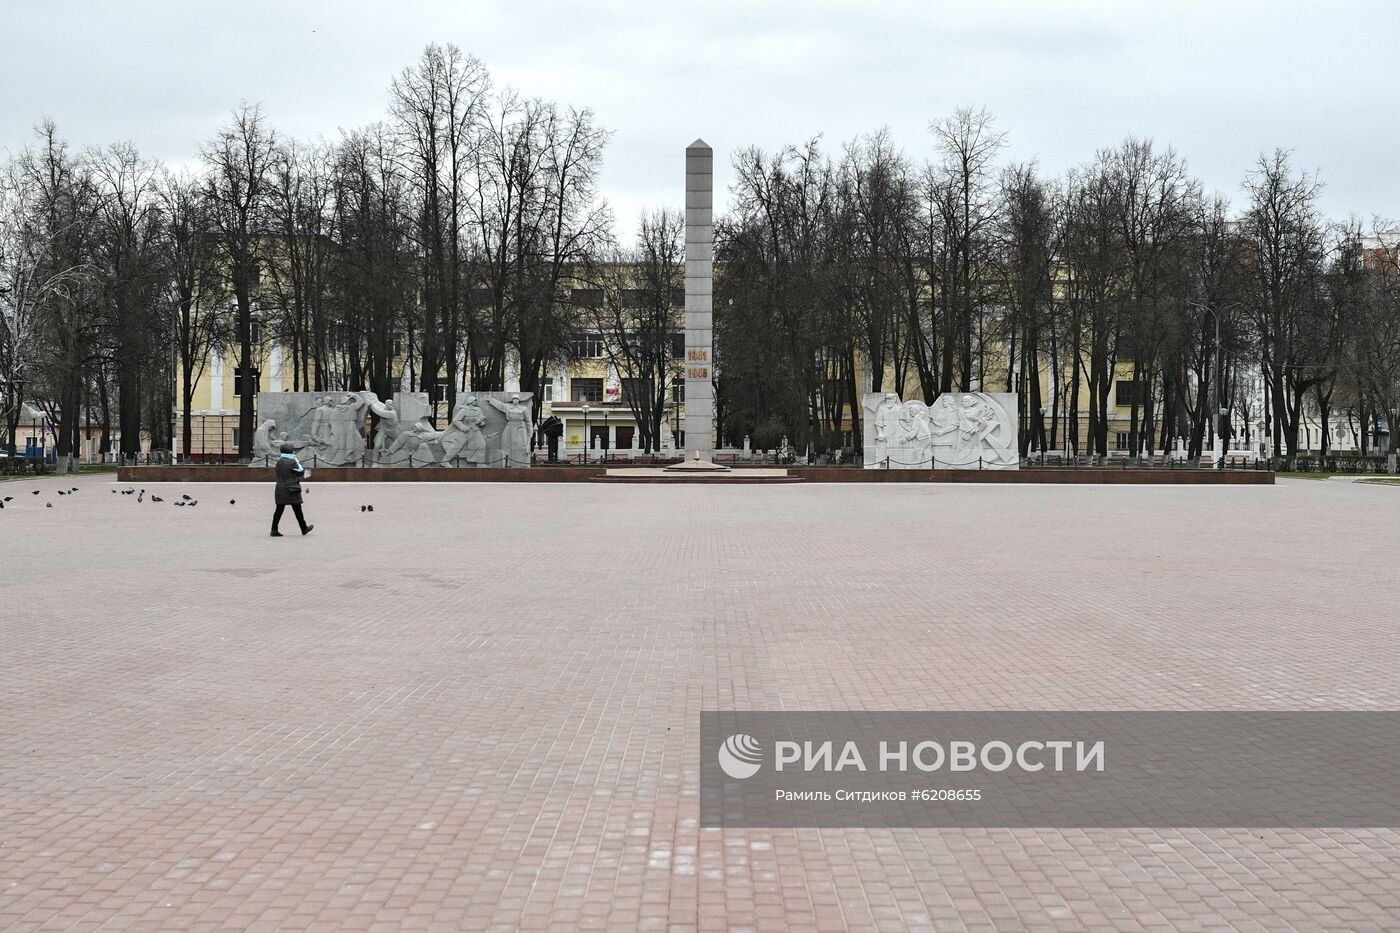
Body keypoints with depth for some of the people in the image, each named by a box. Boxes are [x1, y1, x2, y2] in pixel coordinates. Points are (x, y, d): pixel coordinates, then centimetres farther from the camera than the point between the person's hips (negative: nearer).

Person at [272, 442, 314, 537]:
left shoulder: (279, 462, 6)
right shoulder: (292, 462, -14)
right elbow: (301, 473, -2)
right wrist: (297, 461, 6)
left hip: (280, 489, 6)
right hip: (292, 490, -6)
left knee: (279, 509, 5)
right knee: (297, 510, 5)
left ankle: (274, 530, -2)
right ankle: (304, 528, 17)